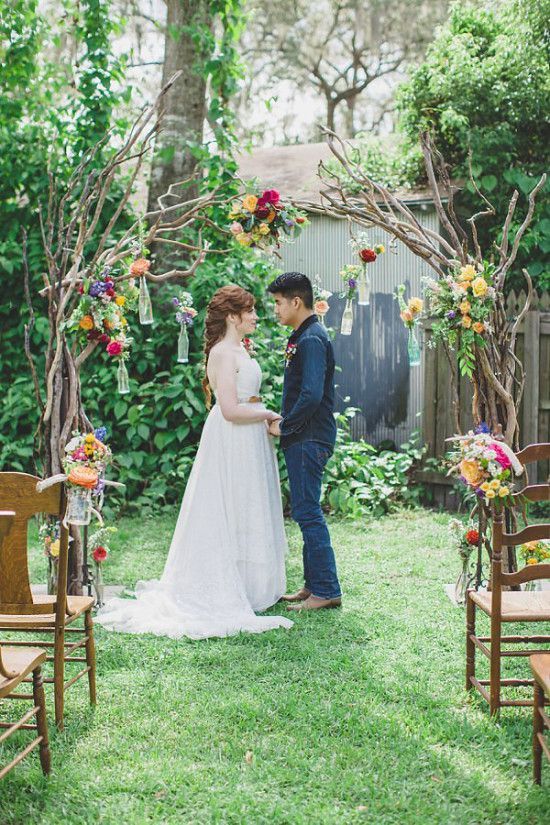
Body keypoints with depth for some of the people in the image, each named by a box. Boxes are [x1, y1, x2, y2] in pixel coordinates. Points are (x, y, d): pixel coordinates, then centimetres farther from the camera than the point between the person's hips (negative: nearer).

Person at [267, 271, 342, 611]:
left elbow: (312, 395, -26)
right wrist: (286, 424, 13)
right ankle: (314, 584, 22)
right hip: (303, 439, 11)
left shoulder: (312, 339, -17)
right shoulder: (303, 337, 16)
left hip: (309, 440, -11)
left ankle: (327, 591, -1)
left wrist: (284, 427, -15)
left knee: (307, 512, -7)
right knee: (307, 512, 14)